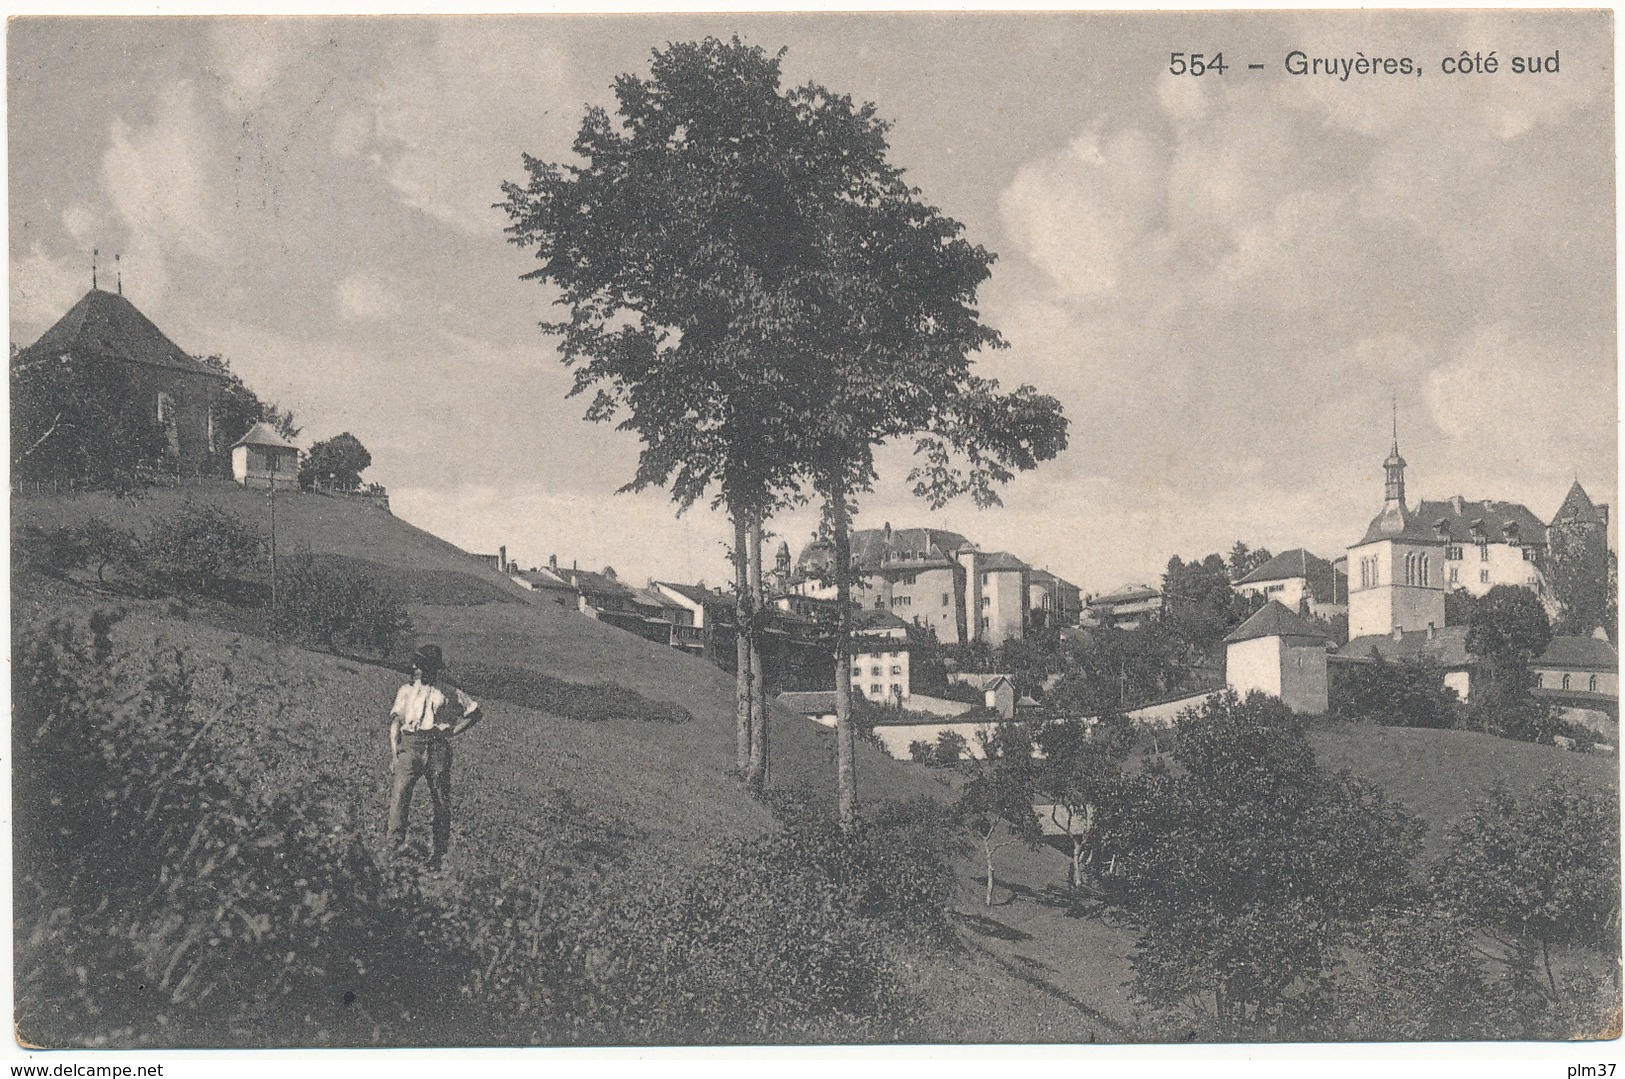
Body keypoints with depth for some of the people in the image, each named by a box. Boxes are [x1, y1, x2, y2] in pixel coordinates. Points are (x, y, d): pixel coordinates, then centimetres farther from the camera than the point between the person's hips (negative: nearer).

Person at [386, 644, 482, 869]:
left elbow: (475, 711, 18)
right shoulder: (406, 691, 20)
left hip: (438, 748, 0)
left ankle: (438, 853, 6)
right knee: (400, 791, -21)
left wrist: (453, 731, 6)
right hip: (410, 745, 0)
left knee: (441, 801, -2)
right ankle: (395, 843, -27)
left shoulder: (448, 693, 15)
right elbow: (396, 720, 12)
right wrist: (394, 749, -2)